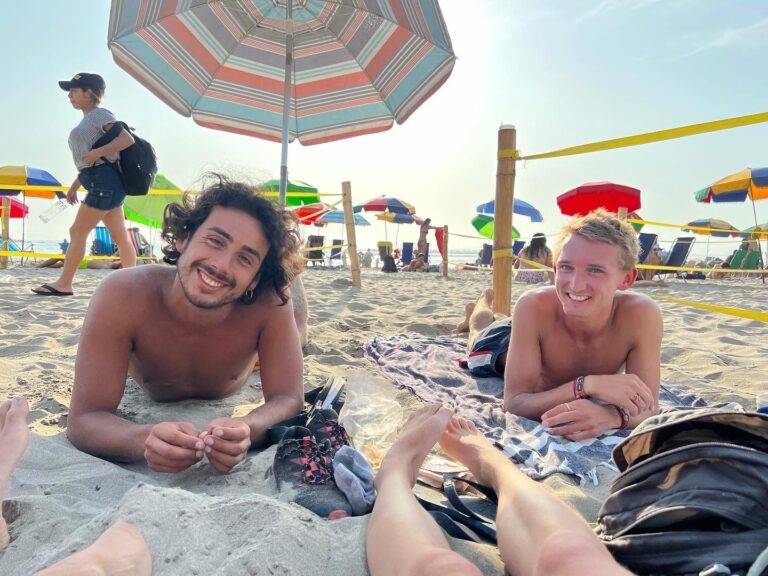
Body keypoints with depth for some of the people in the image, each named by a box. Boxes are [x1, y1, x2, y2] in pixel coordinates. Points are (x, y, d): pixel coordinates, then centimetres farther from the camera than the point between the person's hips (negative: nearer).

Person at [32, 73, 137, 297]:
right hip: (103, 184, 10)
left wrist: (96, 153, -22)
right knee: (120, 235, 8)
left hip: (104, 180, -10)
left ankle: (63, 284, 0)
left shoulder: (100, 114, -4)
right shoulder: (87, 121, 25)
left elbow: (127, 139, -19)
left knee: (77, 231, -6)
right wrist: (74, 186, 23)